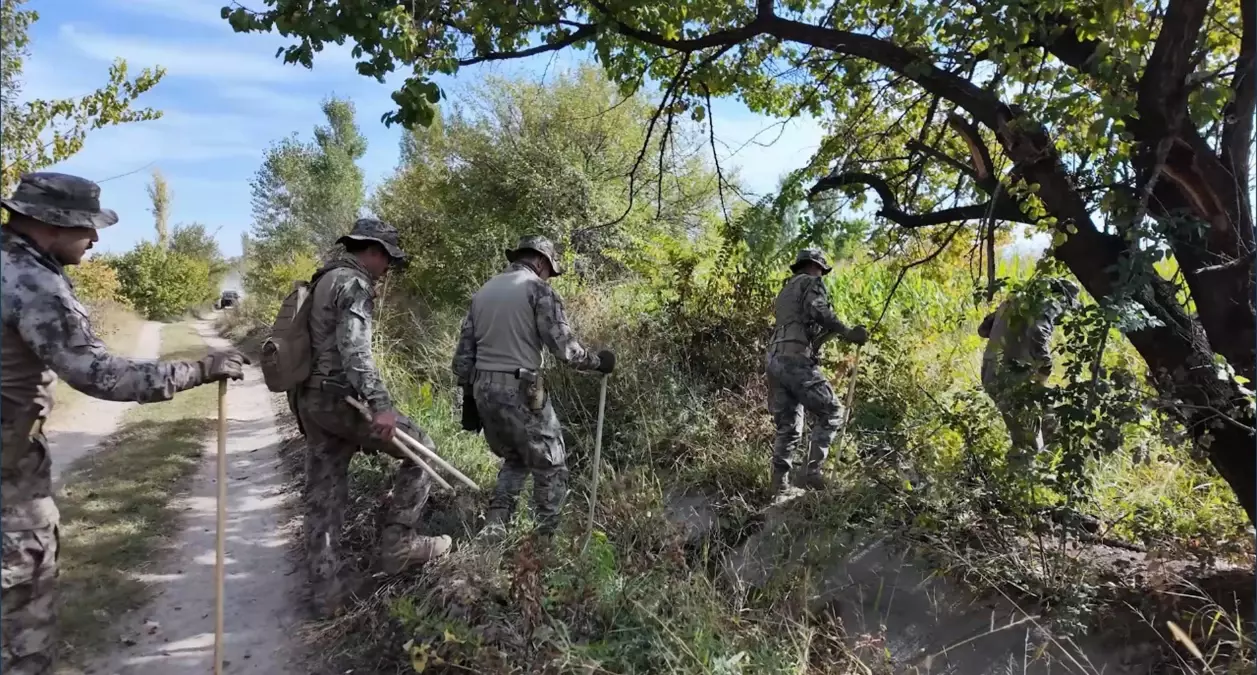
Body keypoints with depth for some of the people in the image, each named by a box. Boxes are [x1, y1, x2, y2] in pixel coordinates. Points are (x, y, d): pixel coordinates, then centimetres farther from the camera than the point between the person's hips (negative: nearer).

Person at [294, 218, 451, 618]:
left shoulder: (324, 281, 20)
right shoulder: (353, 284, -11)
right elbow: (354, 350, -24)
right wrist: (380, 404, -30)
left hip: (311, 398, 10)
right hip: (339, 398, -10)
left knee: (323, 497, 10)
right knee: (420, 449, 2)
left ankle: (327, 592, 16)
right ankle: (399, 543, 4)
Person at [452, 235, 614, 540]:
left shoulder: (482, 291, 15)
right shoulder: (537, 288, -6)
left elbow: (464, 352, 14)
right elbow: (563, 346, -14)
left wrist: (469, 397, 19)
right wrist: (598, 361, 2)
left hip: (484, 390, 7)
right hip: (519, 392, -7)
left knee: (515, 461, 24)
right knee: (551, 468, 9)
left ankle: (492, 532, 17)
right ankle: (546, 539, 12)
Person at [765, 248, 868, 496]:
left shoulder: (785, 290, 31)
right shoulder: (811, 283, 6)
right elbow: (818, 310, -14)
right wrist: (847, 332, -17)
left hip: (774, 359, 8)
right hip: (796, 359, -8)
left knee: (787, 426, 11)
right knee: (831, 414, 0)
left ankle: (779, 484, 6)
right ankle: (812, 473, -7)